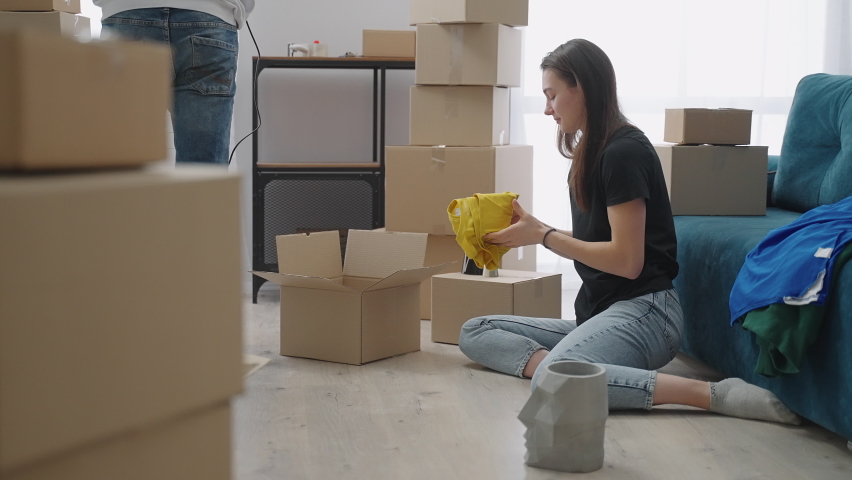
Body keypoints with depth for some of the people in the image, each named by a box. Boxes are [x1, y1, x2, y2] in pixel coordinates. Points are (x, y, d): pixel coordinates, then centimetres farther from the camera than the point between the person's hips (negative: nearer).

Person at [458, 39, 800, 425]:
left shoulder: (624, 150, -13)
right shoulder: (590, 151, 15)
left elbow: (627, 260, -17)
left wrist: (543, 236, -9)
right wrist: (533, 228, 7)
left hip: (642, 310, -10)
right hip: (598, 312, 10)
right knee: (474, 333, 3)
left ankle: (712, 393, -28)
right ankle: (566, 366, -23)